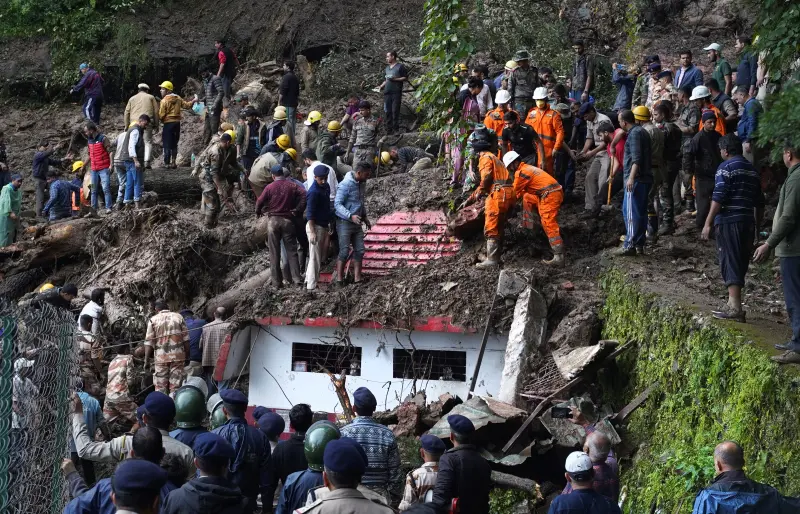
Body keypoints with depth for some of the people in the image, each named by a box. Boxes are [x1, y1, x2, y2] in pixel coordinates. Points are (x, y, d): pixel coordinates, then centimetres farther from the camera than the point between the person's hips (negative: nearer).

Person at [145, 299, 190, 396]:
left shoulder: (153, 320, 2)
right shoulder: (178, 317, 6)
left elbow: (149, 342, -2)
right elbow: (186, 339, 3)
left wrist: (146, 360, 2)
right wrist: (187, 356, 8)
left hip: (161, 357, -1)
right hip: (178, 356, 1)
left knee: (160, 388, 6)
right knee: (176, 387, 3)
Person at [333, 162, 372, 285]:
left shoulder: (362, 183, 8)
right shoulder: (345, 185, -18)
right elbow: (337, 204, -20)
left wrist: (364, 217, 16)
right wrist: (350, 216, -31)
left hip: (357, 223, 8)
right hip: (345, 223, -8)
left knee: (359, 250, 5)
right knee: (344, 251, -8)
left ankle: (357, 278, 10)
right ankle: (338, 279, -1)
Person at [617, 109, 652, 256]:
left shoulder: (635, 133, -12)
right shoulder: (642, 131, 19)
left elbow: (636, 158, -23)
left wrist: (631, 177, -30)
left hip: (636, 179, -10)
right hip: (645, 178, 10)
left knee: (630, 212, -10)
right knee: (641, 212, 12)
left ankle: (630, 245, -13)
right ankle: (639, 244, 16)